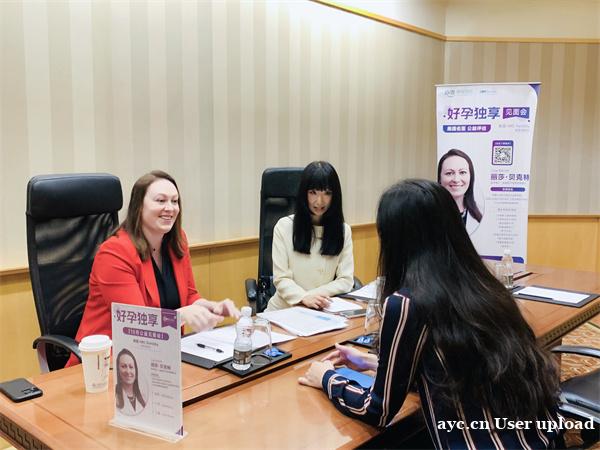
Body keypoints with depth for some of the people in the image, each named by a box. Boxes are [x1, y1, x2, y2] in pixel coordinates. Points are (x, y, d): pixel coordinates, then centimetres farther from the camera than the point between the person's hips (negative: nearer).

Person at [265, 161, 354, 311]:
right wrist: (304, 297, -24)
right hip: (284, 310, -1)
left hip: (323, 311, 1)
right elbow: (281, 279, -5)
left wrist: (313, 294, -15)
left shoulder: (343, 230, 4)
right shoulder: (284, 226, -2)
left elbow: (346, 280, 1)